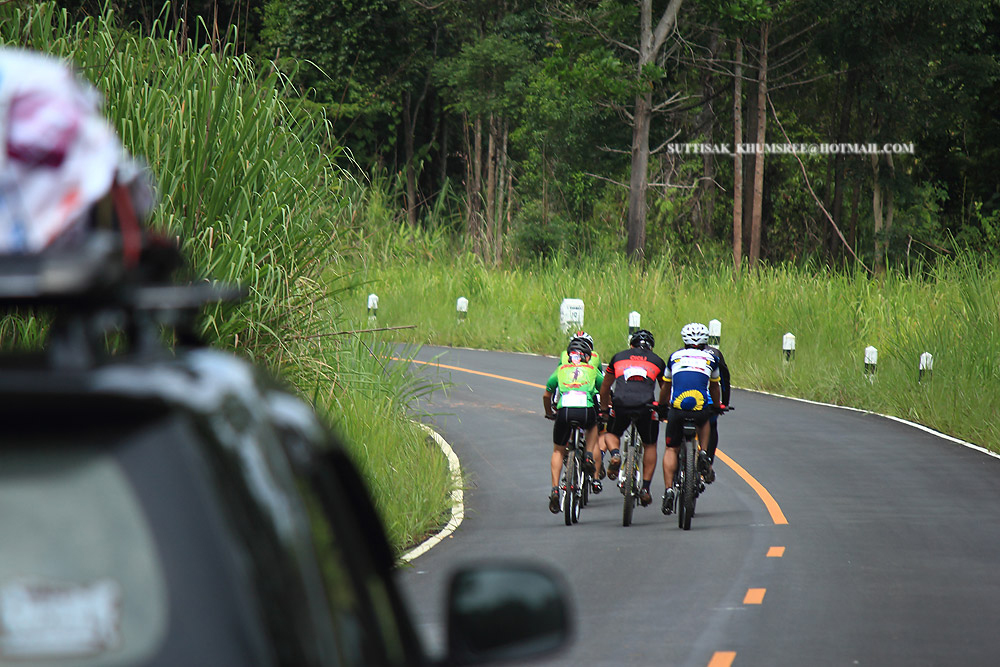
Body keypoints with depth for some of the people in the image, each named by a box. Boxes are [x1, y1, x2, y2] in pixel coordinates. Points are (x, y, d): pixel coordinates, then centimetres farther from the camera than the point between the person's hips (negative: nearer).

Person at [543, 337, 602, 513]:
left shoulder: (561, 369, 23)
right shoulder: (592, 369, 22)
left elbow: (546, 396, 31)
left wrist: (549, 413, 50)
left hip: (564, 410, 0)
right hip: (587, 409, 0)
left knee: (558, 451, 18)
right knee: (592, 427, 38)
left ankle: (555, 489, 4)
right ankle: (589, 456, 14)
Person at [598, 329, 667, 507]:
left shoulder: (619, 357, 25)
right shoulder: (657, 360, 23)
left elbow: (605, 387, 34)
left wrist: (604, 408, 49)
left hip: (621, 405, 0)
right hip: (646, 406, 0)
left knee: (611, 434, 29)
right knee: (650, 445, 21)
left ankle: (615, 454, -4)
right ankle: (645, 488, 13)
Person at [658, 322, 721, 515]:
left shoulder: (675, 357, 22)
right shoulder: (711, 358, 21)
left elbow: (665, 387, 34)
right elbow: (714, 387, 36)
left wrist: (661, 405, 52)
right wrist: (717, 405, 54)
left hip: (677, 407, 0)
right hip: (702, 408, 0)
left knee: (671, 449, 13)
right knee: (704, 423, 36)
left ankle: (669, 490, -2)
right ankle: (703, 454, 14)